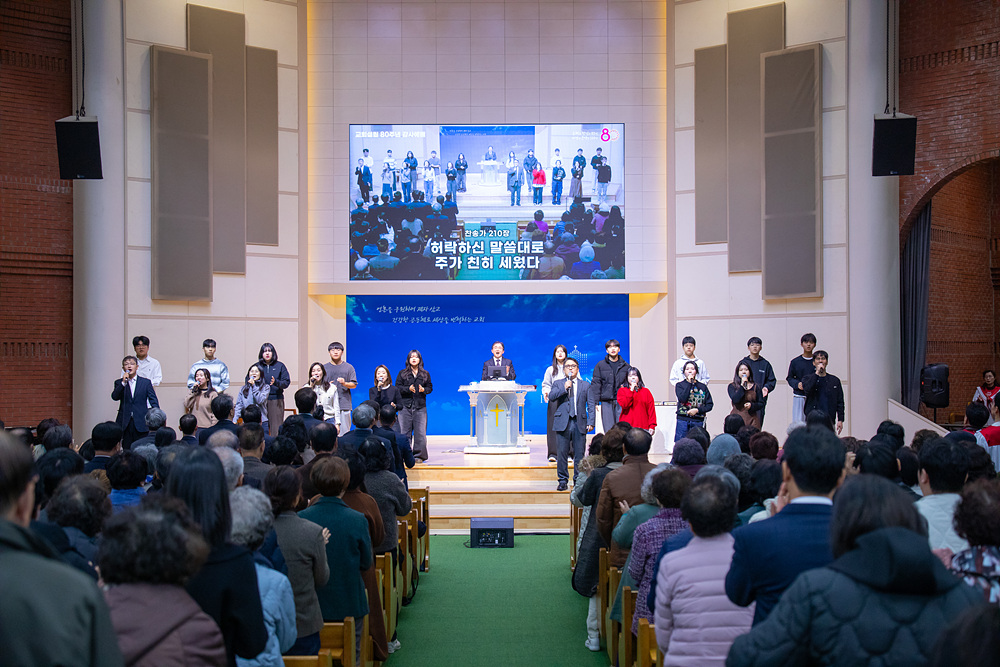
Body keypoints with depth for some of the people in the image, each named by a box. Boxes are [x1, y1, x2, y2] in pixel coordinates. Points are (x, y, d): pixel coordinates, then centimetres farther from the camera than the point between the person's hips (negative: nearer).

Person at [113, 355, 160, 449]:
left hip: (141, 423, -1)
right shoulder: (119, 383, 11)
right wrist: (123, 382, -15)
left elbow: (154, 401, 3)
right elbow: (114, 397, -6)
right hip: (125, 423, 1)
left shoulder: (146, 382, 7)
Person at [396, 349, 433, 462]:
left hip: (420, 407, 1)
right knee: (405, 432, 0)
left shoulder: (425, 374, 11)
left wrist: (424, 390, -10)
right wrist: (408, 389, -15)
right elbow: (398, 387, 1)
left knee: (420, 432, -3)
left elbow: (430, 387, 11)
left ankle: (419, 455, 5)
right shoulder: (402, 373, 8)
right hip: (405, 406, -1)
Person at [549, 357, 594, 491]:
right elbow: (551, 397, -5)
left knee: (579, 454, 1)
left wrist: (591, 422, -1)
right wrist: (564, 388, -14)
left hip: (580, 424, 1)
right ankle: (563, 480, 8)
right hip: (563, 423, 0)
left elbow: (591, 405, 9)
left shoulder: (586, 385, 14)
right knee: (561, 454, -1)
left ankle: (578, 480, 11)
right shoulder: (558, 384, 13)